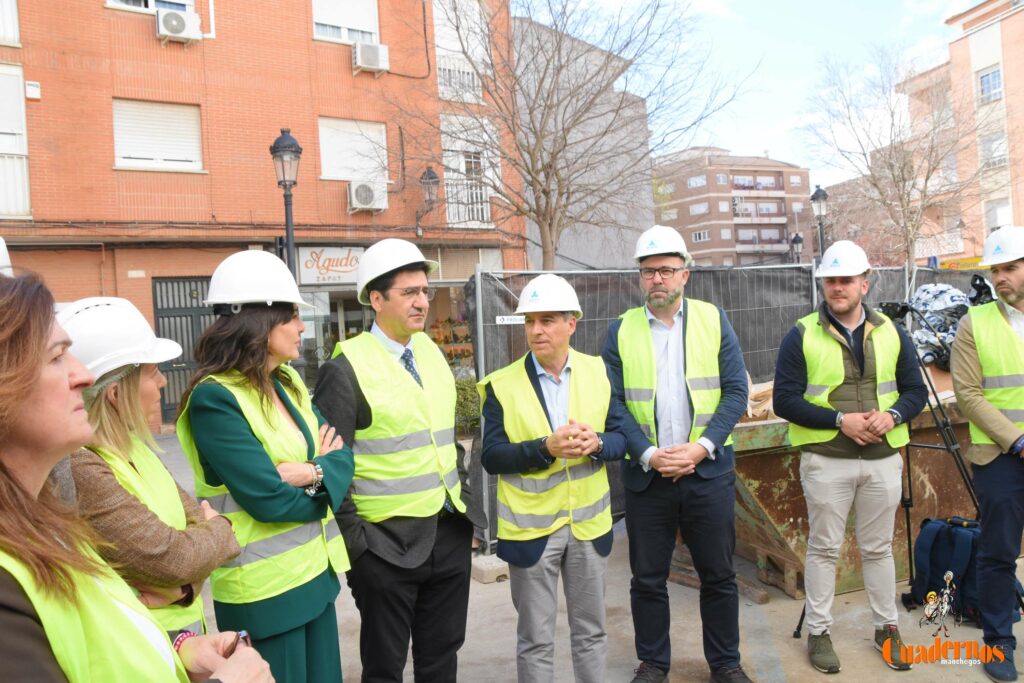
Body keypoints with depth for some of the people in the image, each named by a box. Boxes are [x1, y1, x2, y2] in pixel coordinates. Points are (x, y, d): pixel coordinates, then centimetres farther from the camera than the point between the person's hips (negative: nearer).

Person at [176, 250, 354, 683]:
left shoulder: (289, 382, 5)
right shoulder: (214, 398, -18)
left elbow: (343, 456, 2)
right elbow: (268, 498, -23)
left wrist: (314, 473, -18)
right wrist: (324, 473, -6)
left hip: (316, 571, 7)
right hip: (264, 588, -7)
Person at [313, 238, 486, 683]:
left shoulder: (431, 352, 7)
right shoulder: (346, 368, -13)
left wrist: (465, 503, 12)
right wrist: (356, 539, -12)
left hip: (451, 535, 6)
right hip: (388, 544, -6)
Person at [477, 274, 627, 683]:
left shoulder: (598, 372, 0)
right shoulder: (502, 385, -8)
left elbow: (621, 438, 2)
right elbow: (492, 457, -11)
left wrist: (597, 444, -21)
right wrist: (546, 447, -25)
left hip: (589, 522, 3)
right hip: (530, 527, -2)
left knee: (591, 631, 18)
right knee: (535, 638, 11)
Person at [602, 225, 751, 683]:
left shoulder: (713, 320, 2)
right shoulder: (621, 330, 1)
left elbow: (736, 391, -2)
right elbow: (612, 403, -3)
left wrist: (701, 447, -14)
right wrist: (649, 454, -14)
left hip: (708, 470, 0)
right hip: (645, 474, 0)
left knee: (719, 574, 12)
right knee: (648, 578, 11)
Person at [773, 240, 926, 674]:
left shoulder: (891, 333, 5)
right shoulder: (801, 335, -7)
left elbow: (915, 390, 8)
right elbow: (785, 399, -10)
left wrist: (893, 416, -13)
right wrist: (839, 419, -20)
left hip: (883, 459, 3)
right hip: (826, 461, -3)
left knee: (878, 548, 16)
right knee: (824, 549, 7)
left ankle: (887, 627, 33)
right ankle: (818, 632, 21)